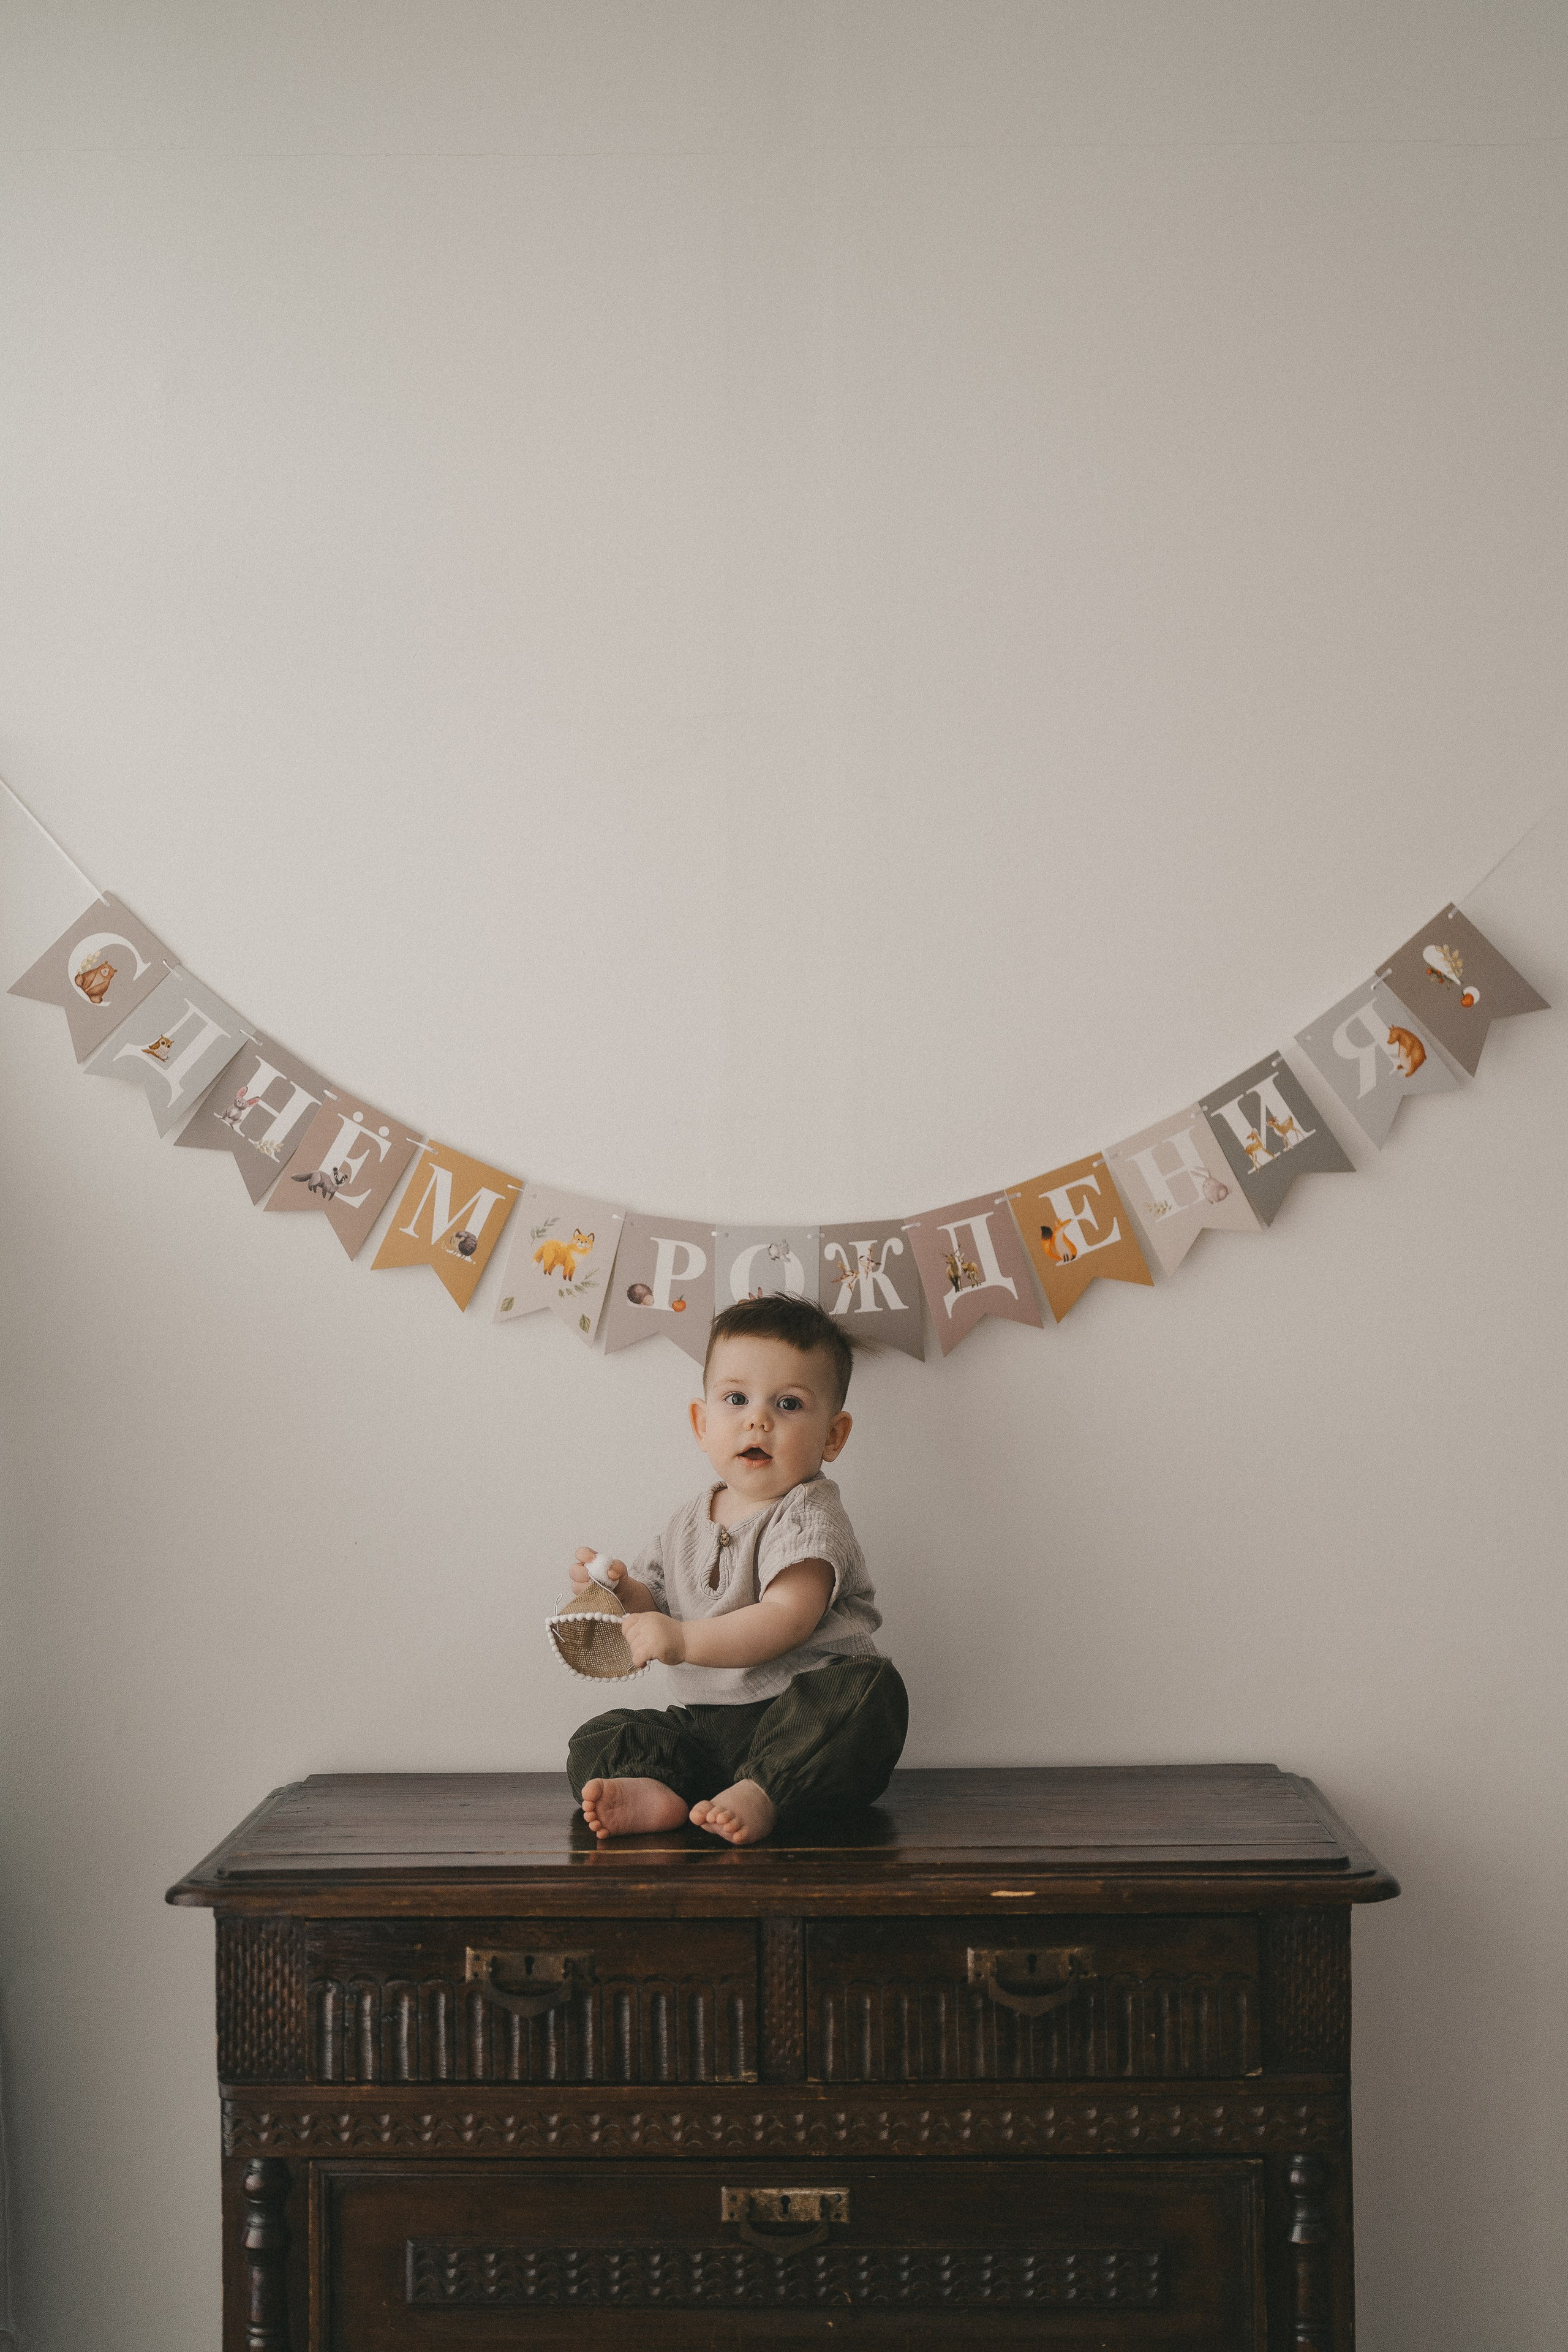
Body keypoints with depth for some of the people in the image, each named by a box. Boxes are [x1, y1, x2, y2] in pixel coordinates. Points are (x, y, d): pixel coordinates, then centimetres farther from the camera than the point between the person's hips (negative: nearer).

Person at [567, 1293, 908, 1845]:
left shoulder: (808, 1515, -7)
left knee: (871, 1686, -35)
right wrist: (621, 1589, -3)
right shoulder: (690, 1525, 14)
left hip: (799, 1720, -6)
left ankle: (761, 1793, -44)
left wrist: (685, 1642, -30)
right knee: (598, 1738, -7)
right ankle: (651, 1788, -38)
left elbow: (788, 1619, -22)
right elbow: (654, 1611, 20)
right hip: (708, 1726, 6)